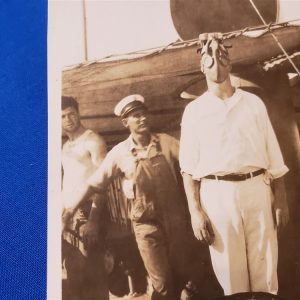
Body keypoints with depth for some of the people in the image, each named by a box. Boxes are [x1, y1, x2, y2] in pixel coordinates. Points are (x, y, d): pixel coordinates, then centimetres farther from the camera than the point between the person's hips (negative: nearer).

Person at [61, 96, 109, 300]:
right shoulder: (65, 147, 19)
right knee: (73, 272, 11)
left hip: (87, 212, -7)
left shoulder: (93, 141, -4)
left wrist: (93, 220, -21)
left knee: (90, 271, -4)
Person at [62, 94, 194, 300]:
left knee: (179, 276, 14)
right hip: (146, 224, -2)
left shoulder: (167, 142, -2)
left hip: (175, 219, 2)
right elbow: (93, 184, -1)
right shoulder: (119, 153, -4)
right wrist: (70, 211, -6)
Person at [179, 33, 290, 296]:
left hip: (257, 190, 2)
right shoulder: (194, 110, 4)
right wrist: (195, 212, -7)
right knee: (230, 273, 7)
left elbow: (273, 156, 8)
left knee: (265, 269, 7)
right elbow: (189, 168, 1)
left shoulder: (253, 103, 9)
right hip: (217, 195, -1)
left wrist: (281, 200, 2)